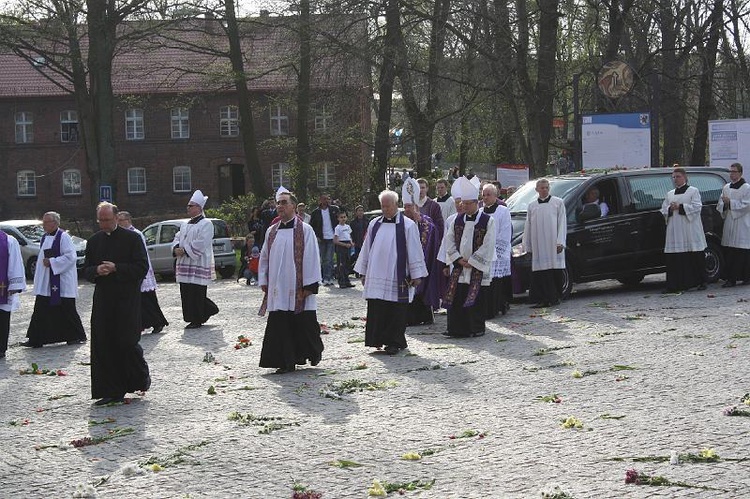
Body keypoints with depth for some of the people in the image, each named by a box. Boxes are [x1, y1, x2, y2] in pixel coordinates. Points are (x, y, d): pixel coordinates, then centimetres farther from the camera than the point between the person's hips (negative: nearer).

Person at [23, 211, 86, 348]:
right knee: (41, 311, 4)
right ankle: (35, 339, 7)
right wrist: (44, 261, 7)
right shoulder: (45, 237, 13)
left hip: (62, 283, -8)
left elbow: (71, 256, -19)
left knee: (66, 310, 1)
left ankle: (78, 336, 15)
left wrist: (52, 262, -19)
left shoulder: (63, 237, -12)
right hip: (45, 283, 8)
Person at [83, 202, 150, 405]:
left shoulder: (132, 238, -3)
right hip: (103, 299, 5)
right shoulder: (94, 241, 12)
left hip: (127, 299, -5)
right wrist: (97, 270, -10)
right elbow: (86, 270, 14)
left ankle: (141, 378, 20)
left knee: (127, 341, -7)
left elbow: (142, 268, -8)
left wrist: (116, 268, -17)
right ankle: (112, 391, 7)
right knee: (103, 345, 0)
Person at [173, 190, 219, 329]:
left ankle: (196, 320, 3)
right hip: (185, 265, 9)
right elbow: (177, 238, 16)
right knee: (186, 292, 9)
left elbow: (201, 244, -18)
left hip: (198, 265, -9)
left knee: (196, 293, -6)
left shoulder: (206, 224, -8)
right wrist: (176, 248, -5)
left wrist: (185, 251, -18)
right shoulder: (187, 225, 20)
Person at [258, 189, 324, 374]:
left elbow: (312, 258, -6)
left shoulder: (305, 230, -3)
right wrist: (263, 280, 11)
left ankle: (313, 351, 28)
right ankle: (286, 362, 6)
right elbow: (264, 257, 17)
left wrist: (309, 285, -10)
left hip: (298, 288, -4)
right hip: (278, 288, 4)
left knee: (304, 323, 3)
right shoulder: (271, 231, 10)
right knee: (280, 326, 0)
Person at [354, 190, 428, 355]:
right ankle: (379, 340, 10)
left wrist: (416, 274, -5)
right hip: (376, 276, 4)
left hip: (397, 278, -4)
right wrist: (363, 272, 14)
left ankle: (395, 342, 10)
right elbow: (367, 249, 15)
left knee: (396, 311, 0)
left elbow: (414, 251, -3)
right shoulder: (374, 224, 9)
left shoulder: (408, 225, -3)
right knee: (377, 311, 2)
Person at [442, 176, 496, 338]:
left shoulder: (488, 221, -5)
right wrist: (459, 259, -5)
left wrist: (471, 261, -11)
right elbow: (449, 241, 8)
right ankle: (457, 329, 5)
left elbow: (488, 246, -10)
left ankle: (477, 328, 10)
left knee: (476, 299, -1)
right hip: (459, 266, 4)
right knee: (456, 298, 0)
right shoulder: (457, 220, 8)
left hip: (479, 268, -4)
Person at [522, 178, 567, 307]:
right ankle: (542, 299, 1)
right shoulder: (531, 206, 13)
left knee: (555, 272, -3)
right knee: (540, 273, -3)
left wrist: (560, 242, -7)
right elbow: (528, 227, 14)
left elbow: (562, 223, 2)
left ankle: (554, 298, 5)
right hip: (538, 246, 2)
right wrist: (527, 246, 10)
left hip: (553, 245, -2)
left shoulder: (558, 203, 6)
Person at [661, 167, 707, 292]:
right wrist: (670, 208, -8)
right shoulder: (669, 194, 19)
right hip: (675, 232, 4)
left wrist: (680, 207, -14)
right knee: (676, 259, -4)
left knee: (696, 258, -3)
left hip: (690, 230, -4)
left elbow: (697, 207, -8)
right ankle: (680, 284, -2)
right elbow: (663, 210, 14)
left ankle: (701, 282, 5)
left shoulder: (693, 191, 4)